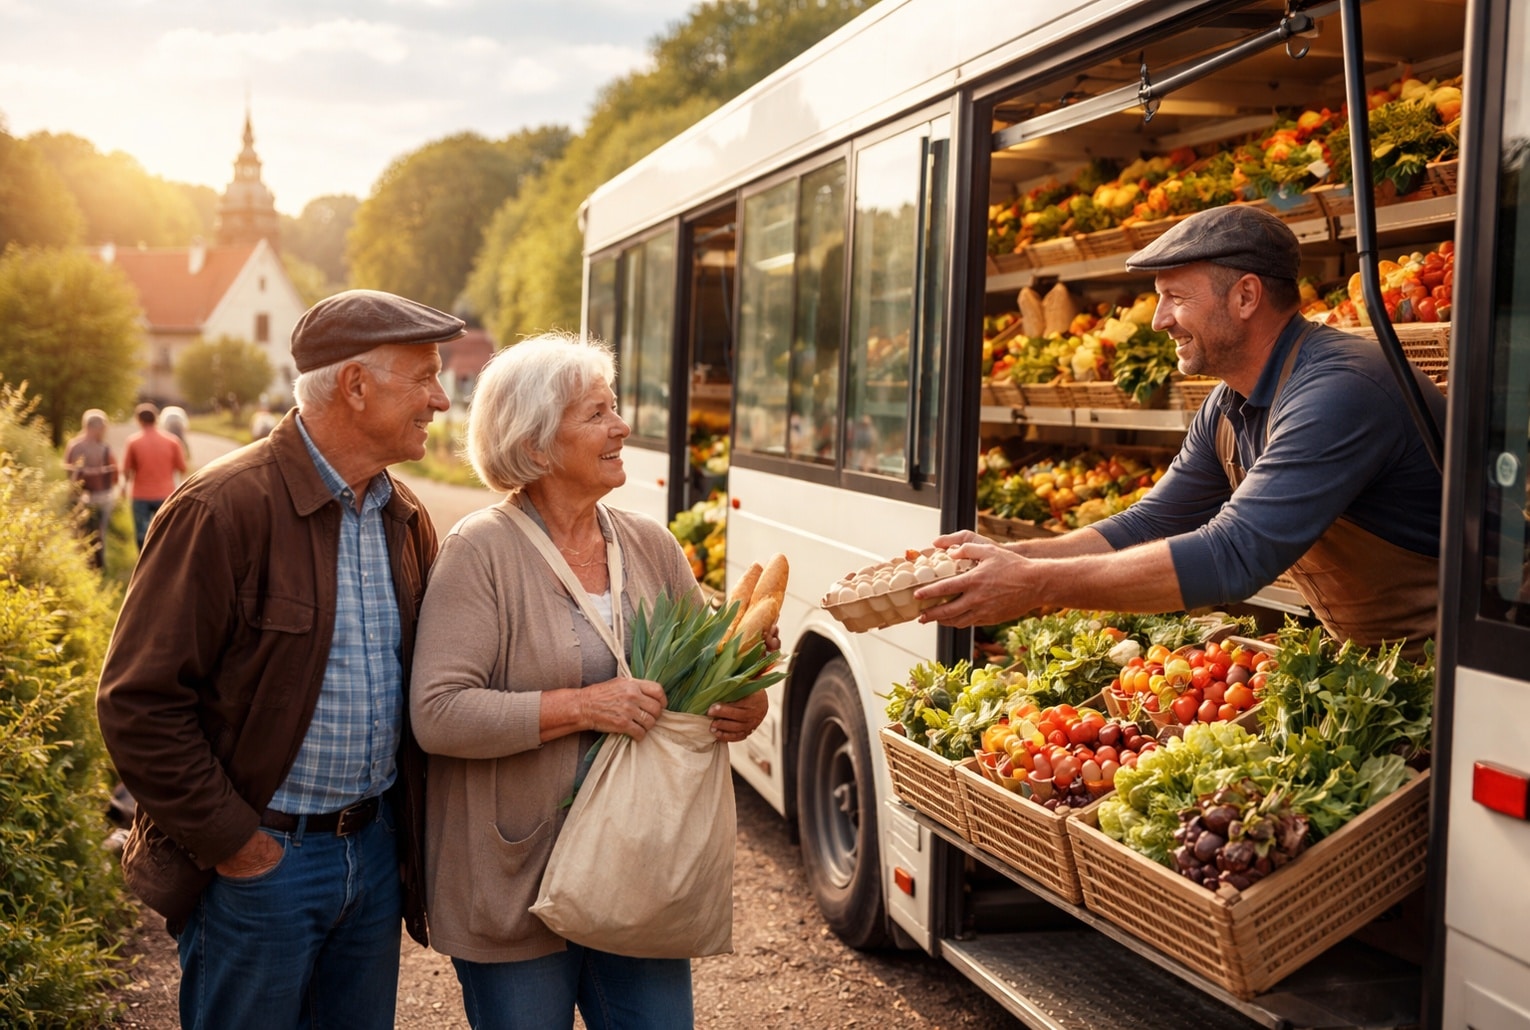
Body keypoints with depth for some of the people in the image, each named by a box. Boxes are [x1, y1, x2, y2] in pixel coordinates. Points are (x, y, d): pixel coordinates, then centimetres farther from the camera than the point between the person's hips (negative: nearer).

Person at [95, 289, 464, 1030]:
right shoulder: (223, 510, -16)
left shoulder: (407, 520, 6)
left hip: (375, 849, 6)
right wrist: (231, 842, -14)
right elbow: (137, 702, -17)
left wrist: (412, 829, 8)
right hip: (261, 859, -6)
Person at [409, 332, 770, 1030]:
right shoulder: (481, 551, -11)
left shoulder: (651, 546, 6)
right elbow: (436, 714, -19)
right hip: (515, 888, -5)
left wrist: (745, 706, -7)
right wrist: (581, 707, -23)